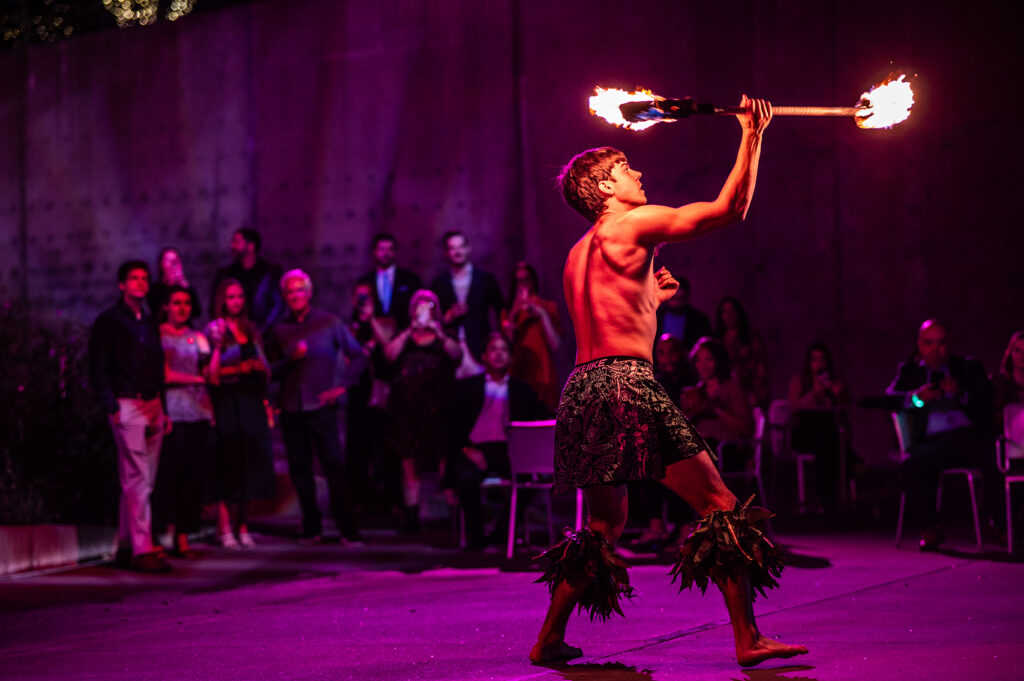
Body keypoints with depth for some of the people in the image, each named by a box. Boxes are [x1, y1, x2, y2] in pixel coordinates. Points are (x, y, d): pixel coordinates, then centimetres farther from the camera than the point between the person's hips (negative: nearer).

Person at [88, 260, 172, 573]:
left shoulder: (149, 323, 18)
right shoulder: (108, 321, -2)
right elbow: (98, 369, -7)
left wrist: (164, 409, 16)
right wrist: (112, 407, -15)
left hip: (153, 406, 7)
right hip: (128, 406, -7)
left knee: (145, 479, 8)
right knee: (138, 479, -11)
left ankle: (128, 542, 17)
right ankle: (142, 549, -11)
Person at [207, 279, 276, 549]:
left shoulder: (251, 331, 16)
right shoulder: (215, 330, -1)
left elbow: (265, 369, 19)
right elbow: (211, 373, -8)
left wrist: (259, 366, -1)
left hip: (252, 403, 5)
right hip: (227, 402, -5)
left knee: (249, 465, 5)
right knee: (228, 463, -8)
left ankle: (243, 526, 11)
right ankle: (225, 528, -6)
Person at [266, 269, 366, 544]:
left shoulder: (328, 323, 2)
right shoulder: (279, 329, 9)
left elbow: (358, 357, 4)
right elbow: (274, 371, 9)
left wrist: (341, 386, -6)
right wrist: (291, 359, -10)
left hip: (321, 406, -3)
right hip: (291, 408, 3)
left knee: (334, 466, -6)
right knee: (299, 469, 5)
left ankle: (348, 529, -3)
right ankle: (312, 527, 15)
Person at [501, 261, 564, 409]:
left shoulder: (548, 307, 11)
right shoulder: (508, 312, 15)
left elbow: (555, 344, 0)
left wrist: (543, 315, -6)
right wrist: (513, 313, -3)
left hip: (542, 376, -1)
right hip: (517, 376, 1)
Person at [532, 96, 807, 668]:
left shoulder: (578, 255, 23)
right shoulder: (633, 225, -2)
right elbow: (730, 208, -2)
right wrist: (752, 135, 5)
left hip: (584, 390, 9)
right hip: (628, 389, -9)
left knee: (606, 526, 21)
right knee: (721, 508, -6)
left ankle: (549, 640, 21)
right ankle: (749, 640, -9)